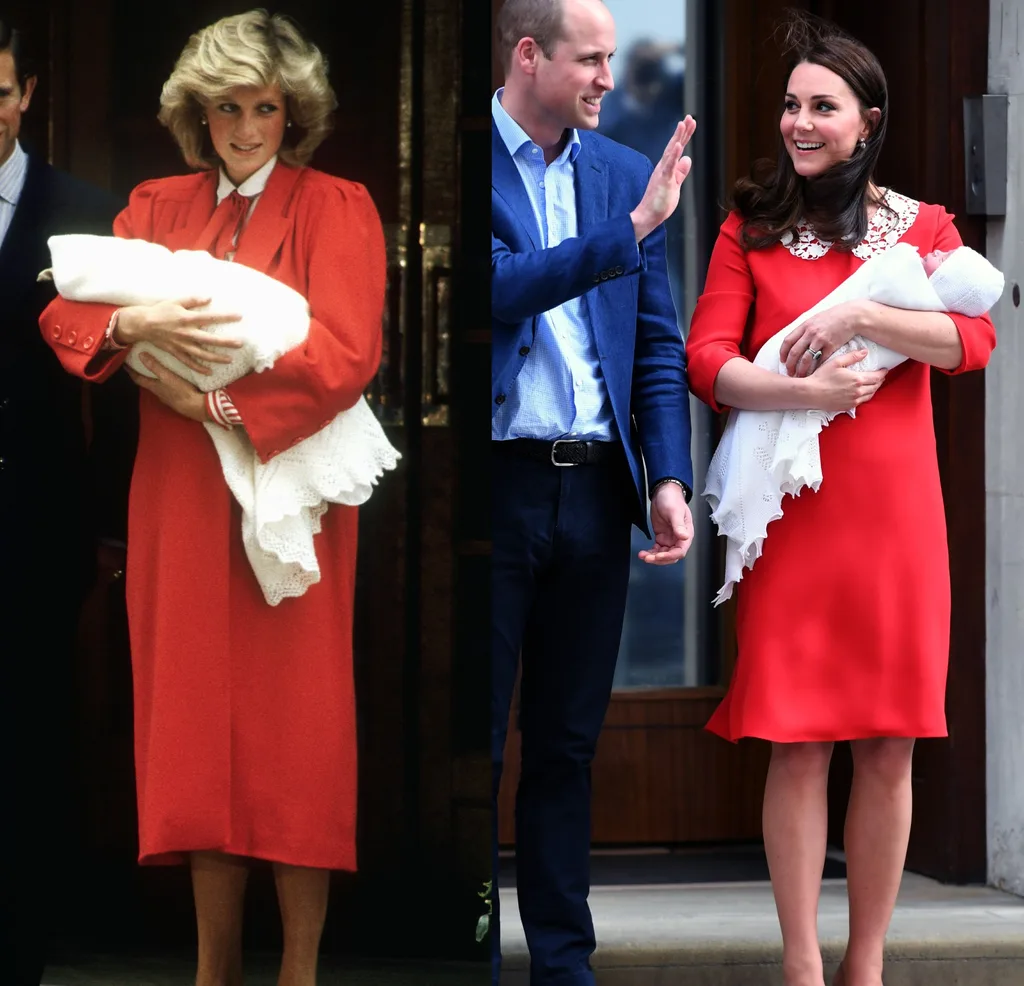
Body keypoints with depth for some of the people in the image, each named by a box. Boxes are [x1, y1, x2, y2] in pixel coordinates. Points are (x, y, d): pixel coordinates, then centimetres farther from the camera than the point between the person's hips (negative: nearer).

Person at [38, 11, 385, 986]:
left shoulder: (336, 209, 2)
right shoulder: (156, 208, 14)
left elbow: (345, 354, -10)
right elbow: (64, 313, 4)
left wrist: (212, 400, -13)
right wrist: (134, 322, -17)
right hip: (180, 501, 4)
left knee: (293, 725, -4)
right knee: (197, 721, 3)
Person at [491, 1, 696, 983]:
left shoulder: (626, 173, 10)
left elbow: (657, 347, 11)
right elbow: (501, 289, -19)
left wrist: (668, 477, 1)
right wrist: (630, 231, -22)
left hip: (595, 490, 5)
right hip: (495, 485, -5)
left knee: (566, 746, 11)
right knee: (473, 745, 0)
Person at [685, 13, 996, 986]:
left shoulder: (923, 228, 10)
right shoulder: (750, 229, 9)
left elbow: (974, 339, -6)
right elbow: (707, 359, -2)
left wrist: (859, 315, -17)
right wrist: (801, 392, -18)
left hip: (893, 513, 1)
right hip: (790, 512, -1)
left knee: (889, 749, 2)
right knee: (798, 746, -4)